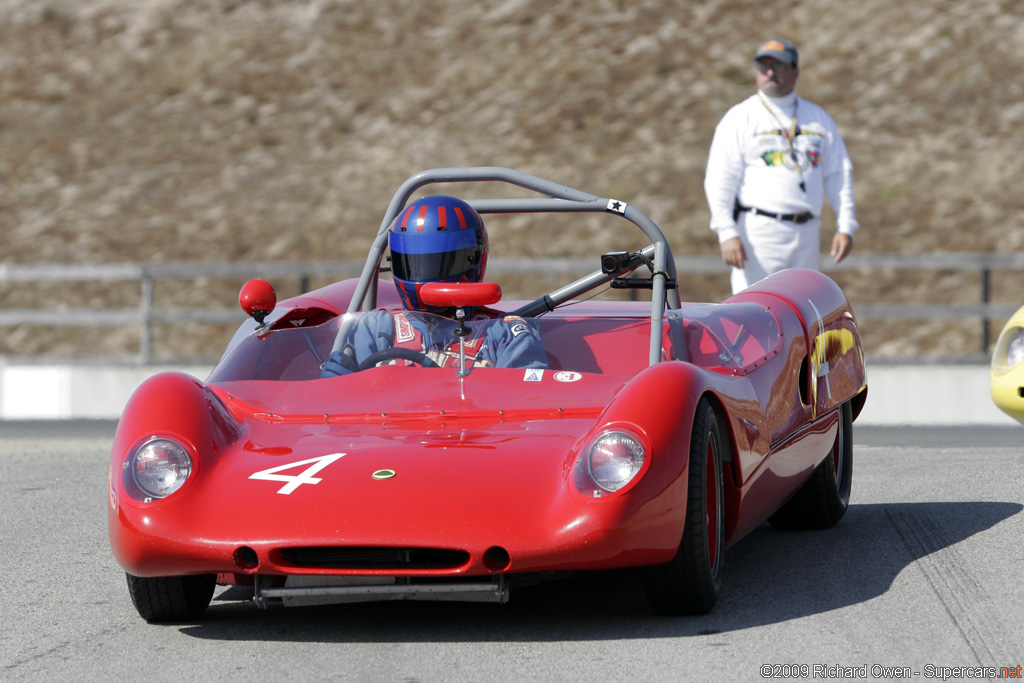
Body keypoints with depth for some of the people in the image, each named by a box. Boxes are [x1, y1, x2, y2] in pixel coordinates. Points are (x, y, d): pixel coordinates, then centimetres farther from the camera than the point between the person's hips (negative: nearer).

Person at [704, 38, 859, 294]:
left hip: (807, 234, 5)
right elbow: (719, 180, -5)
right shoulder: (740, 118, 2)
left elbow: (839, 175, 16)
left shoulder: (819, 119, 16)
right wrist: (727, 232, -17)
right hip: (759, 232, -5)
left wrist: (845, 227, 5)